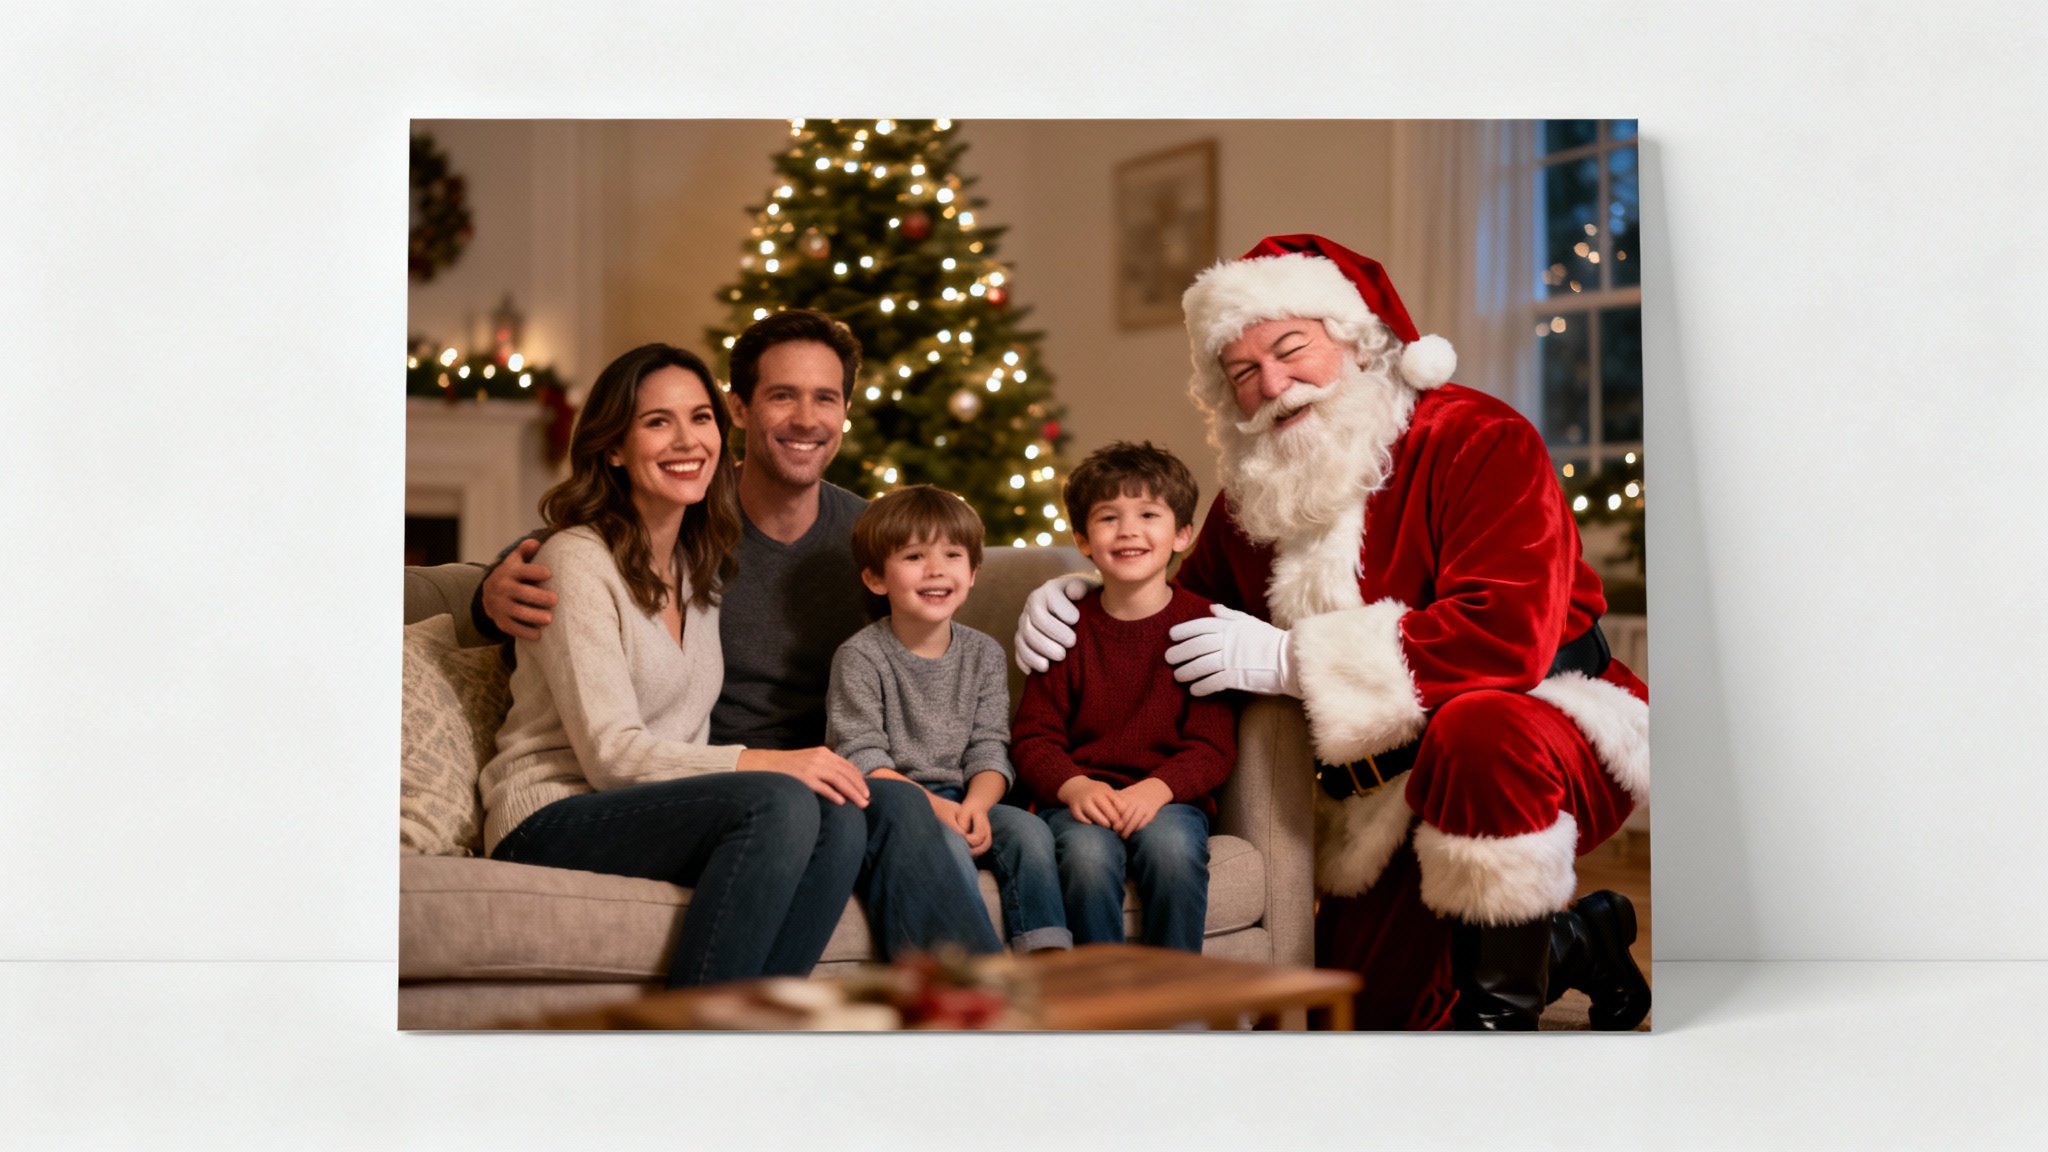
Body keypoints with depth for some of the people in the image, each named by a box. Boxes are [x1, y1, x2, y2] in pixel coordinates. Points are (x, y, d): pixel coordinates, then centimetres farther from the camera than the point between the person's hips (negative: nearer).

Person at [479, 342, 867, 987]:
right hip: (550, 823, -7)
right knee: (780, 803, -31)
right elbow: (609, 751, -16)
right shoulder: (578, 559, -9)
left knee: (841, 819, -22)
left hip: (657, 812, 7)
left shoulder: (700, 567, 16)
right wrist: (766, 762, -24)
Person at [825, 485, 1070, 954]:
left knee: (1029, 830, -22)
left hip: (961, 800, 5)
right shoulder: (860, 657, -6)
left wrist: (975, 805, -16)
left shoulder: (984, 654, 9)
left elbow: (989, 749, 5)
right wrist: (933, 806, -22)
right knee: (947, 846, -33)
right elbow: (862, 759, -11)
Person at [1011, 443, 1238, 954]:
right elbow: (1034, 737, 5)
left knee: (1171, 844, -33)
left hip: (1170, 798, -1)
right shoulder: (1066, 628, 8)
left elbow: (1213, 745, -2)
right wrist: (1074, 786, -16)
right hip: (1080, 798, 1)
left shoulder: (1203, 624, 3)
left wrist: (1157, 788, -22)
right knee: (1087, 852, -32)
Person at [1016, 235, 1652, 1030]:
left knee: (1475, 730, -41)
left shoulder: (1480, 442, -17)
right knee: (1375, 1008, 5)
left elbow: (1504, 635, -30)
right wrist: (1081, 600, 0)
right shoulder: (1255, 492, 7)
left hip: (1549, 732, -7)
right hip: (1386, 807, 7)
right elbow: (1183, 603, 23)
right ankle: (1581, 943, 28)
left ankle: (1502, 1007, -21)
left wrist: (1290, 659, -25)